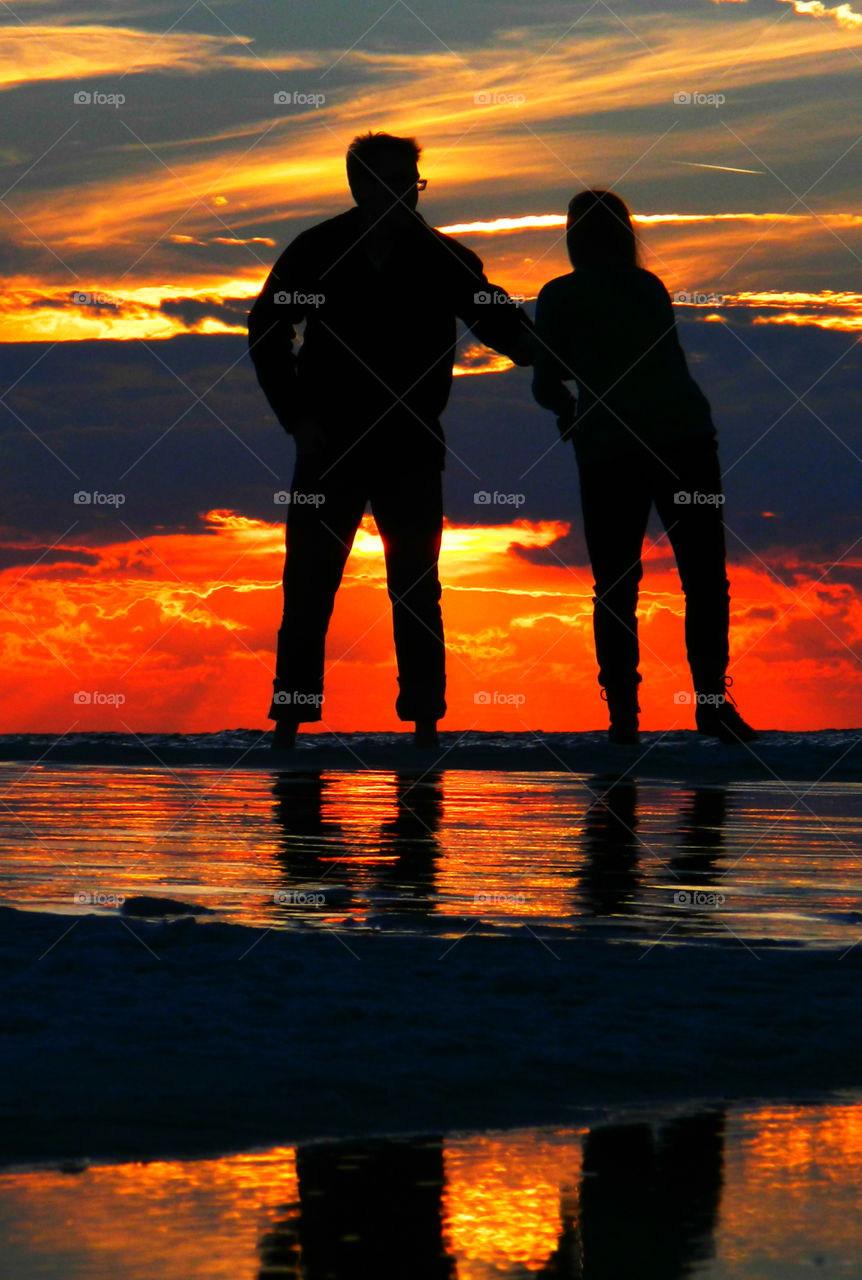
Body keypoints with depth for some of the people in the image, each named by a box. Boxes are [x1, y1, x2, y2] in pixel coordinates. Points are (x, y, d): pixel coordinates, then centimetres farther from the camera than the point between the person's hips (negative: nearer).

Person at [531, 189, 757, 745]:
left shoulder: (561, 296, 6)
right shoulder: (651, 287, 16)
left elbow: (548, 386, 6)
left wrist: (569, 408, 29)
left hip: (611, 449, -2)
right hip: (686, 433, 2)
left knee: (615, 587, 5)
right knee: (704, 576, 5)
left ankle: (623, 713, -1)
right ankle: (713, 703, 0)